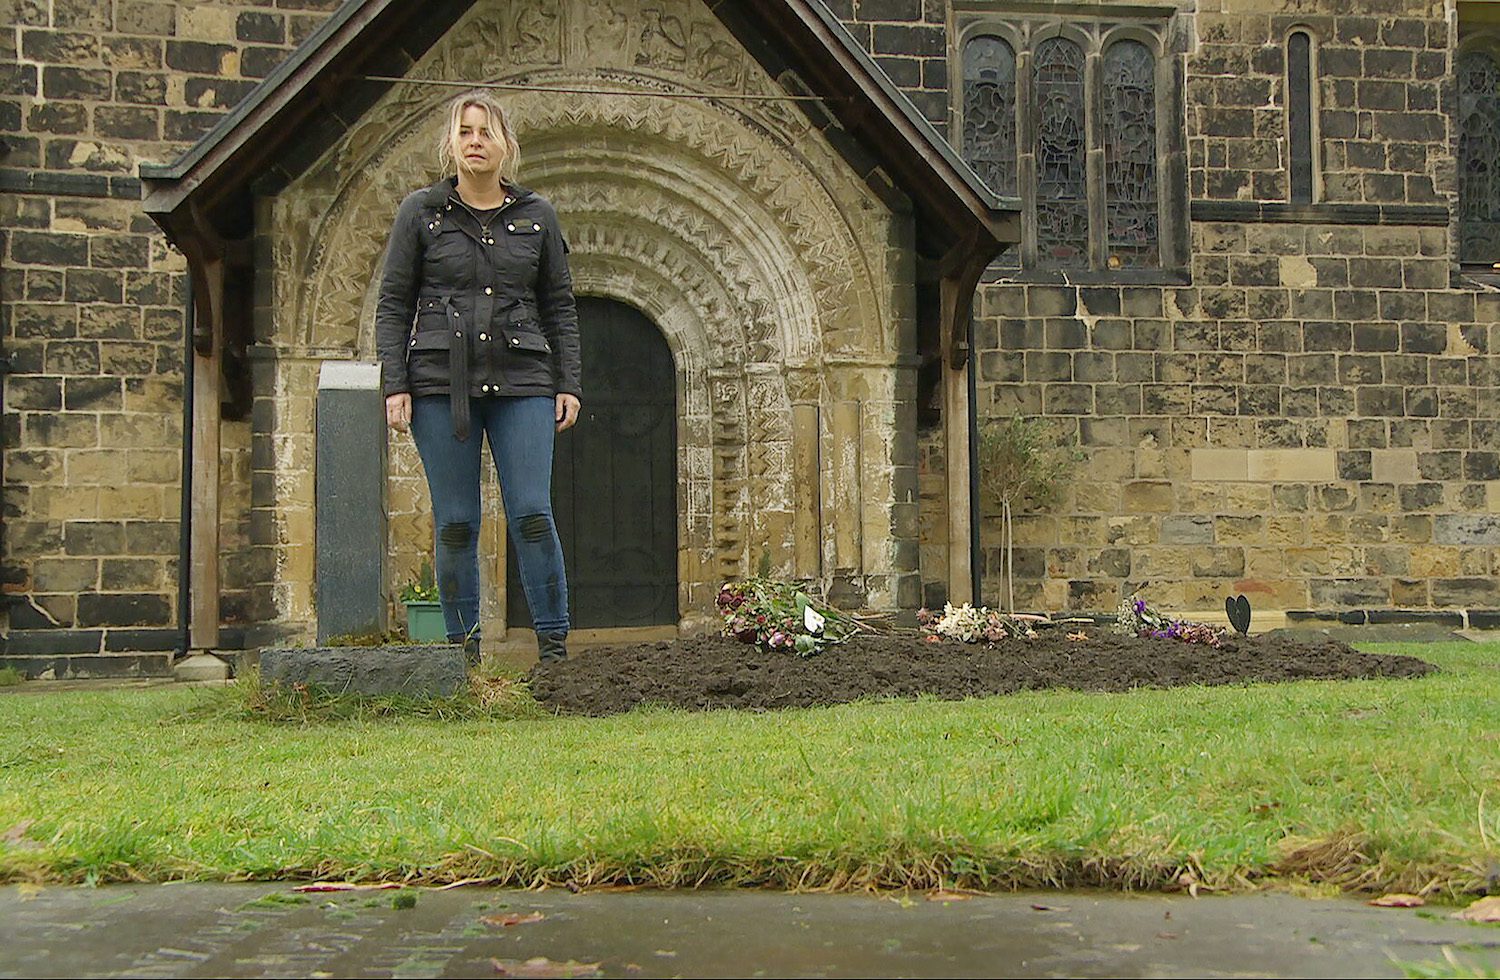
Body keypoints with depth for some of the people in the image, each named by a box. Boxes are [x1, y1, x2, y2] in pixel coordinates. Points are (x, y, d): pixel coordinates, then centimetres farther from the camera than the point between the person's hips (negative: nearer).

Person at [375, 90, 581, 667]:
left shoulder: (536, 214, 10)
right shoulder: (421, 212, 7)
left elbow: (559, 307, 13)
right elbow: (393, 305, 6)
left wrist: (568, 384, 6)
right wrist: (395, 386, -3)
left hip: (521, 382, 1)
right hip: (441, 385, 0)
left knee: (532, 513, -7)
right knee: (455, 522, 1)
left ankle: (554, 644, 1)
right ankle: (462, 647, 11)